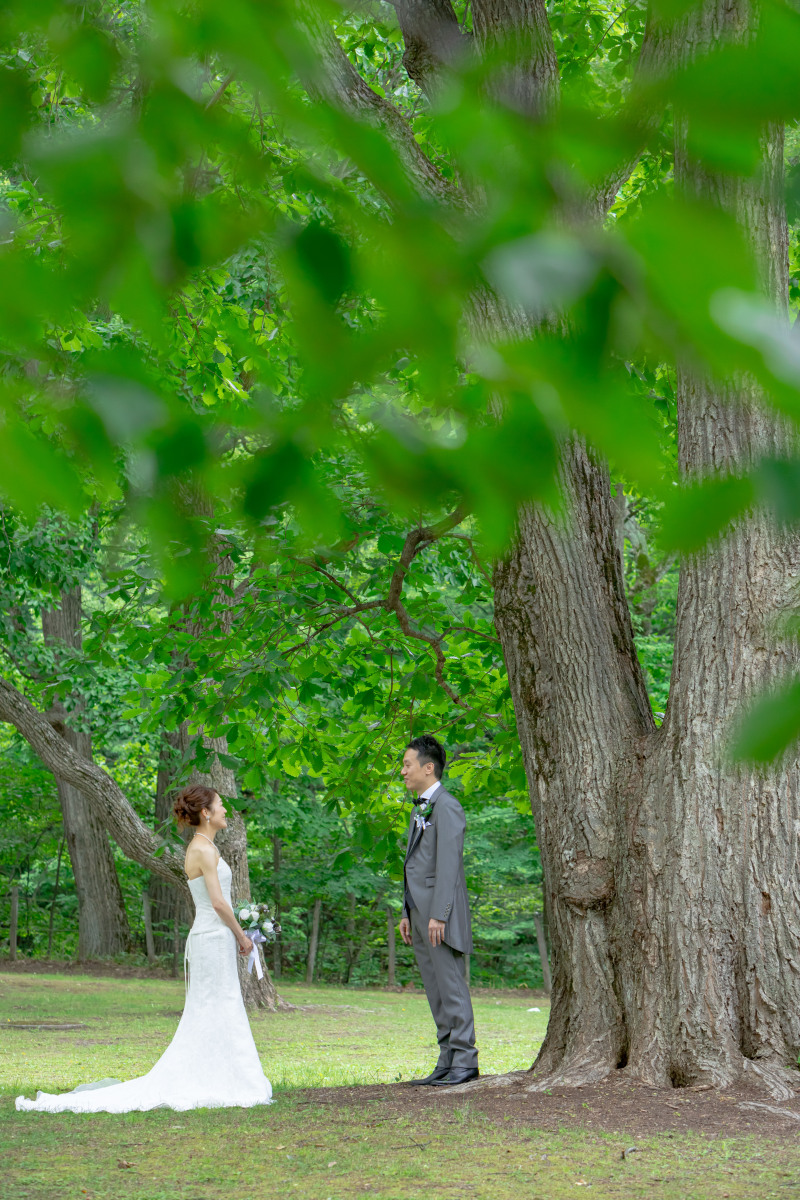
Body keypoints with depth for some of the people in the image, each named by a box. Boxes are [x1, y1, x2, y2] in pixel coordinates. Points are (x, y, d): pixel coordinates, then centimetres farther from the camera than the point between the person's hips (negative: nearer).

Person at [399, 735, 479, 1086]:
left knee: (451, 987, -7)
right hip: (419, 914, 9)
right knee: (435, 991, 9)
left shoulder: (446, 807, -10)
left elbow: (448, 865, -17)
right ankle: (447, 1061, 12)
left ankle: (465, 1061, -5)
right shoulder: (420, 809, 20)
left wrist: (438, 915, -21)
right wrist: (407, 913, 18)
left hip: (440, 915, -9)